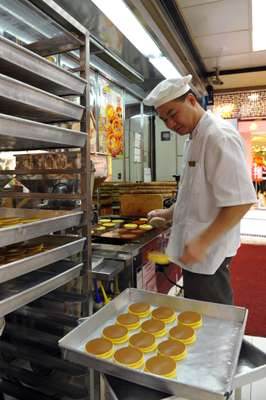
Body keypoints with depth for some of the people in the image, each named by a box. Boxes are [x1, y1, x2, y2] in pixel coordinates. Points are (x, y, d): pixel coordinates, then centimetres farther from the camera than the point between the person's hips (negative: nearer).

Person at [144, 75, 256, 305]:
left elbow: (241, 201, -24)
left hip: (208, 252, -9)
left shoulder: (219, 136, -18)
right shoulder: (197, 137, 13)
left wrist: (203, 242, -25)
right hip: (196, 249, 9)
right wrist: (170, 214, 15)